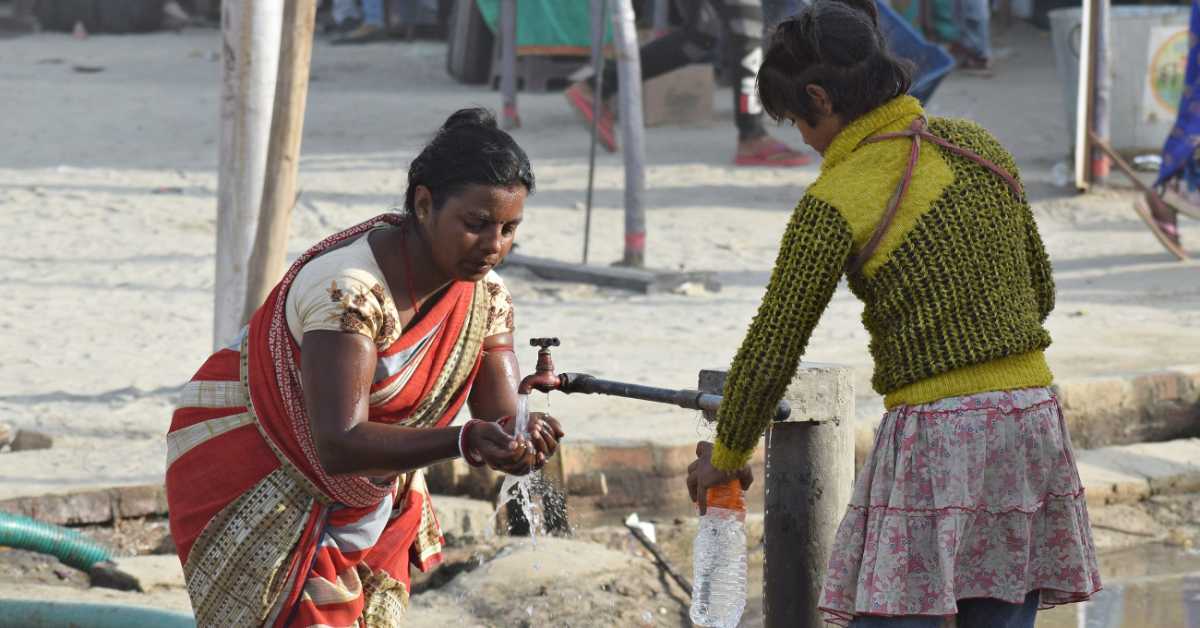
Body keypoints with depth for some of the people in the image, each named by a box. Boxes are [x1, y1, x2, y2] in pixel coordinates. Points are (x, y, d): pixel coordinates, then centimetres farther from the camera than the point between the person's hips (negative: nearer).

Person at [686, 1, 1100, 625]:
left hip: (936, 436, -7)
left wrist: (724, 457, 9)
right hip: (1031, 420, 7)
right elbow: (1040, 289, 19)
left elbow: (771, 348, -5)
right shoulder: (978, 146, 9)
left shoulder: (835, 203, -10)